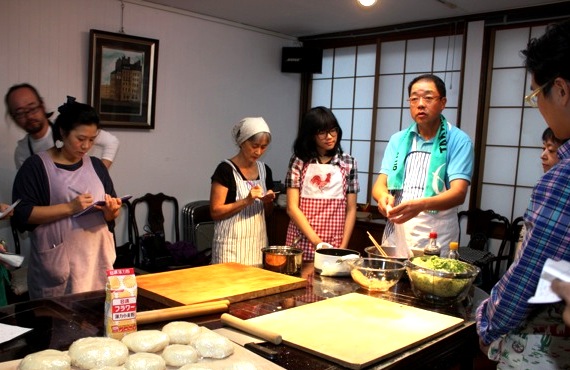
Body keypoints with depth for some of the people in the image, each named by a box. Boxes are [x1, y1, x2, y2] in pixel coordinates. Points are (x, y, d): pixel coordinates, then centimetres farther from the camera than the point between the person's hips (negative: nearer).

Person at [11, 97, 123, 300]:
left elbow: (111, 216, 15)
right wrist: (70, 208, -18)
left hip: (97, 259, 4)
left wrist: (111, 210, -7)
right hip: (56, 264, -4)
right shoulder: (36, 166, -2)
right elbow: (22, 213, -10)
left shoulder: (96, 166, 11)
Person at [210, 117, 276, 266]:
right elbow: (215, 212, -12)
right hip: (232, 244, -5)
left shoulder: (265, 170, 8)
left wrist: (268, 201, -4)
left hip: (258, 241, 6)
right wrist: (246, 201, -22)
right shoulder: (225, 170, -10)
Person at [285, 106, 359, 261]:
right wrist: (316, 241, -13)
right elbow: (292, 207, -5)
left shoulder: (348, 163, 5)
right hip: (302, 241, -1)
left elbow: (351, 209, 6)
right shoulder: (299, 161, 0)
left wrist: (343, 246, -3)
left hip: (334, 245, 1)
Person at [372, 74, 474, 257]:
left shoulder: (459, 141, -5)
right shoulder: (398, 140, 8)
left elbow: (459, 192, -15)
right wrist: (383, 197, -22)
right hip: (396, 231, 3)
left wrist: (421, 204, -34)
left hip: (436, 239, -3)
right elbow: (380, 184, 2)